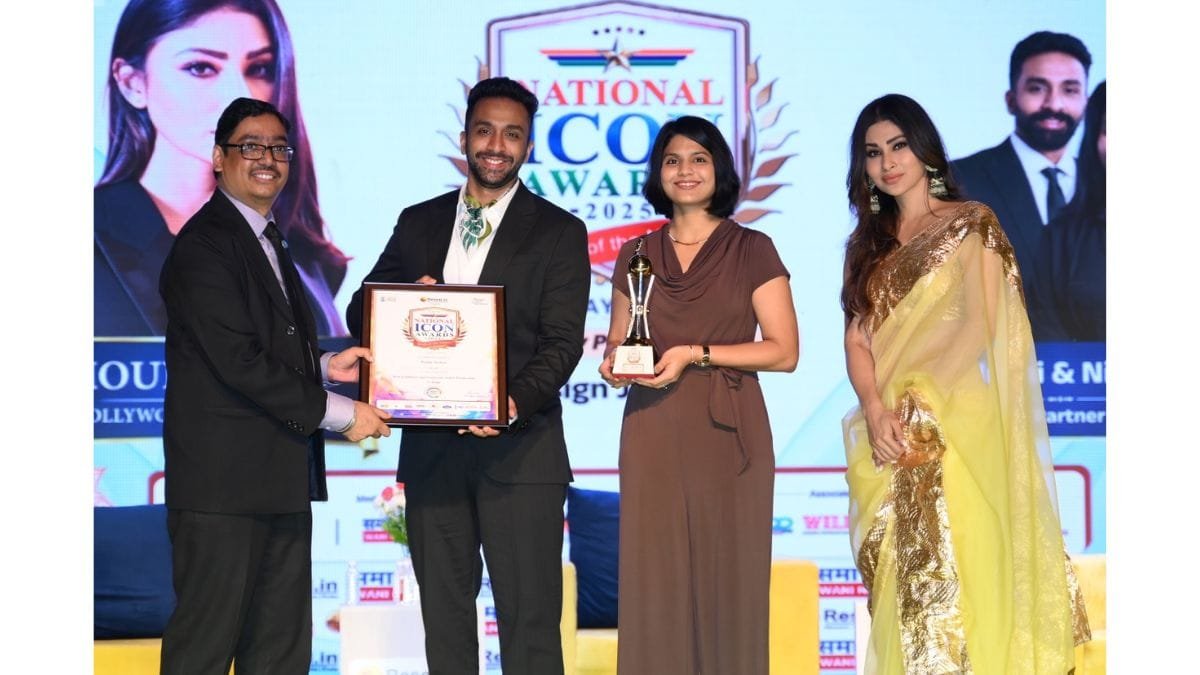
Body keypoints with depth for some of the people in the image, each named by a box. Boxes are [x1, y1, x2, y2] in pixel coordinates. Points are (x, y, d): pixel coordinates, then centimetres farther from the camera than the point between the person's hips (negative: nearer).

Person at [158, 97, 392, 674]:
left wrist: (325, 367, 5)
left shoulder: (268, 242, 20)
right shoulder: (205, 244, -11)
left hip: (281, 481, 10)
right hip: (223, 481, -10)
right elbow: (237, 361, -19)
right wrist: (338, 412, -15)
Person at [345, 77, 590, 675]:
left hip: (520, 449, -3)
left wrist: (515, 401, -24)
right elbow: (361, 314, 13)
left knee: (528, 618, -2)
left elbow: (562, 341, -6)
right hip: (431, 447, 4)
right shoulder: (418, 223, 13)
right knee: (443, 611, 10)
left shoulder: (559, 232, 3)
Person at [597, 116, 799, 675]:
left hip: (727, 435, -2)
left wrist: (696, 354, -13)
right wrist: (614, 364, -4)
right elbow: (617, 341, 20)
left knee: (727, 579, -2)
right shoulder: (636, 255, 12)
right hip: (652, 436, 3)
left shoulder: (752, 250, 3)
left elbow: (784, 351, -3)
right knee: (655, 581, 0)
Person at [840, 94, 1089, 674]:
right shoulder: (867, 243, 17)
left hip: (958, 434, -5)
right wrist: (876, 411, -12)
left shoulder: (971, 225, 2)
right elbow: (857, 337, 7)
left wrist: (921, 408, -17)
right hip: (890, 439, 5)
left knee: (959, 576, -9)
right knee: (905, 582, 3)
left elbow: (982, 327, -8)